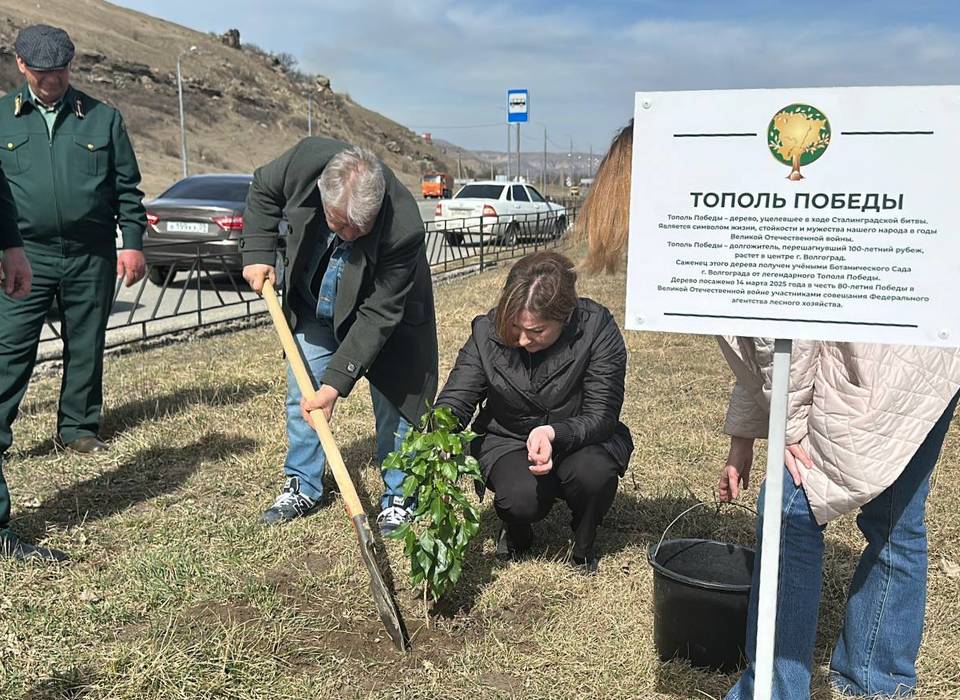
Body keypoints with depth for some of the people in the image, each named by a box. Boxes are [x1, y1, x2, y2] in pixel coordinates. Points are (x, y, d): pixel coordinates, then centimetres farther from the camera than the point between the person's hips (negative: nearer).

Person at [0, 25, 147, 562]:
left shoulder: (103, 118, 7)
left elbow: (127, 189, 8)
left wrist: (133, 242, 0)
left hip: (92, 258, 1)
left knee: (86, 348, 9)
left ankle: (79, 428, 22)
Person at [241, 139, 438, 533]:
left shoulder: (403, 230, -40)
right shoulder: (307, 160, -31)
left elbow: (377, 315, -33)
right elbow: (263, 190, -6)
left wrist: (337, 381, -35)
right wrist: (258, 252, -15)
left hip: (381, 313, -4)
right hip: (314, 309, 4)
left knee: (393, 401, -1)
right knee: (302, 396, 8)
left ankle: (399, 499, 14)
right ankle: (302, 486, 23)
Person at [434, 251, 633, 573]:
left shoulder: (597, 329, -21)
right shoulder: (487, 332, -15)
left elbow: (602, 416, -22)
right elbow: (454, 402, -14)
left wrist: (554, 434, -42)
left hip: (581, 438, 0)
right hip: (507, 440, 0)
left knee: (592, 473, -34)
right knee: (521, 498, -31)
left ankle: (584, 545, 1)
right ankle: (516, 532, 10)